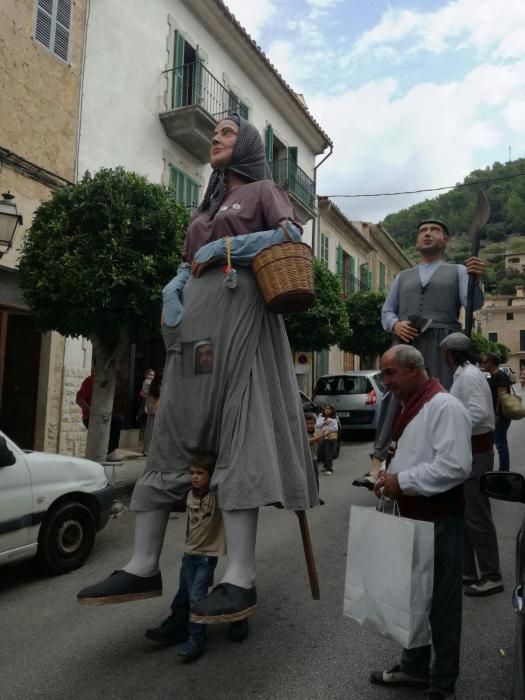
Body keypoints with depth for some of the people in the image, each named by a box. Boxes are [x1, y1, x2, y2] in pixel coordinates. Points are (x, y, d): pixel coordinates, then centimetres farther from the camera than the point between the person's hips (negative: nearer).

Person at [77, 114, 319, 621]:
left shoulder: (262, 190, 13)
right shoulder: (208, 205, 30)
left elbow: (293, 236, -4)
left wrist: (225, 248, -8)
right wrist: (171, 292, 3)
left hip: (240, 313, -6)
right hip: (195, 322, 7)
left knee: (240, 434, -14)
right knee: (173, 432, 0)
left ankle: (240, 578, -13)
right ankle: (143, 566, 4)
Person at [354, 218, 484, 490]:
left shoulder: (457, 271, 17)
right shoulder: (402, 277, 26)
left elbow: (474, 304, 0)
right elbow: (386, 311, 18)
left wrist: (476, 280, -21)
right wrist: (395, 324, -5)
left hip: (441, 344, -2)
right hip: (405, 344, 2)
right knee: (394, 400, -9)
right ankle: (377, 466, -15)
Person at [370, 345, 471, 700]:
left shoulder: (445, 406, -21)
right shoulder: (409, 405, 10)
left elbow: (456, 466, -29)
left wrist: (403, 481, -23)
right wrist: (390, 474, 2)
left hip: (439, 521, -9)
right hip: (413, 517, 9)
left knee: (441, 601, 8)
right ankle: (414, 668, 40)